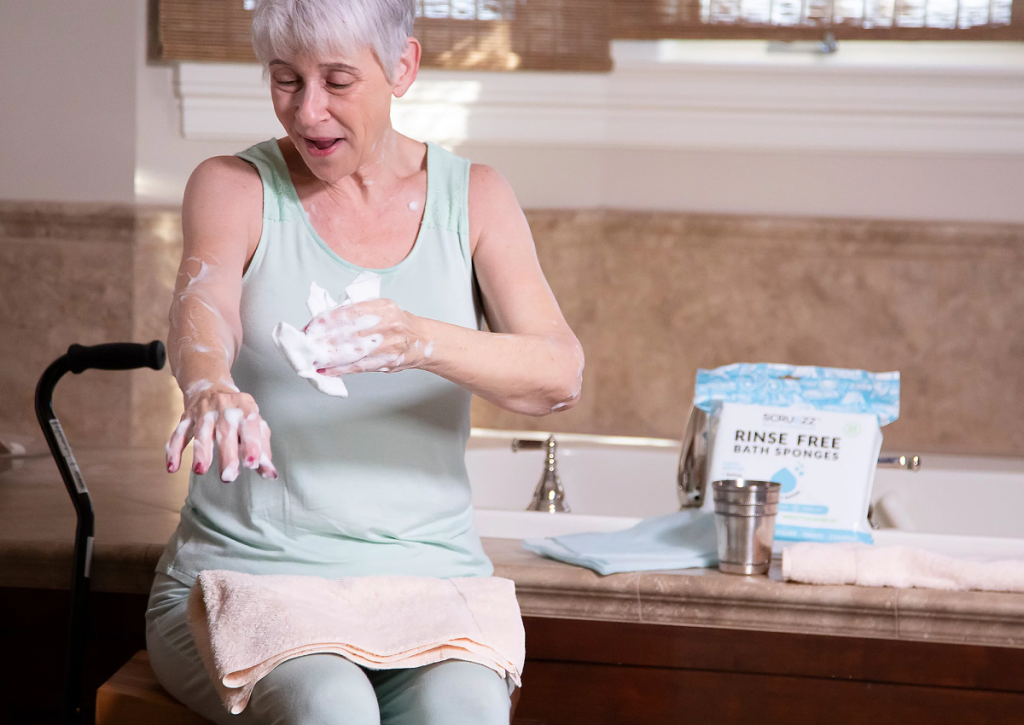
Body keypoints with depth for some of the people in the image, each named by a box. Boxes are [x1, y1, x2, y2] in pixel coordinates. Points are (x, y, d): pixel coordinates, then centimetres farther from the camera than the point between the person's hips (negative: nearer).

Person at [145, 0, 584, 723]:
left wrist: (421, 342, -31)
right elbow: (202, 304, -20)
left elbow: (561, 375, -10)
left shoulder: (474, 196, 5)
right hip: (242, 575, -1)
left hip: (427, 576, 1)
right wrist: (212, 388, -46)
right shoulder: (234, 185, 2)